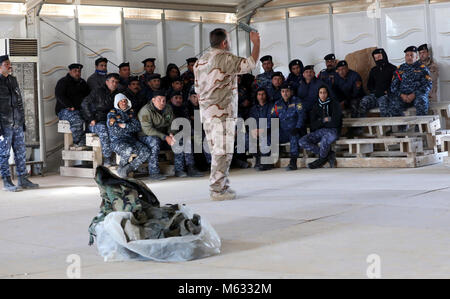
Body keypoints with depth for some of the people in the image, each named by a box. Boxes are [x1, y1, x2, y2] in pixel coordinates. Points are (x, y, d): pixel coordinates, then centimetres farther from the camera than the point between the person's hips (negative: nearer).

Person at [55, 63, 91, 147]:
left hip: (81, 109, 6)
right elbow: (59, 95, -12)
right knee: (76, 119, -38)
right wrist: (70, 106, -23)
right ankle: (78, 143, -31)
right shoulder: (63, 82, 2)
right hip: (65, 110, -6)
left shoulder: (82, 82, 22)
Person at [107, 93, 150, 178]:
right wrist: (130, 127, 0)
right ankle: (121, 168, -9)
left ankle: (128, 169, -13)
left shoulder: (131, 112, 18)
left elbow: (138, 127, 4)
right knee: (128, 150, -38)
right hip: (117, 141, -5)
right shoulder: (112, 113, 6)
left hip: (131, 139, 5)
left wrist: (124, 125, -6)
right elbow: (114, 131, -7)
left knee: (146, 152, -23)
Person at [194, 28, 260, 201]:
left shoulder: (200, 61, 15)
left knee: (218, 152, 14)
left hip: (207, 114, 9)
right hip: (222, 113, -9)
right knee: (223, 152, -5)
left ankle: (223, 186, 20)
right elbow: (250, 64, -11)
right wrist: (256, 43, 3)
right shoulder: (225, 58, -11)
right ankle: (218, 190, -4)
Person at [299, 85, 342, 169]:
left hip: (332, 131, -5)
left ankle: (322, 159, -10)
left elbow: (335, 123, -11)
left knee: (325, 140, -41)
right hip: (319, 131, 5)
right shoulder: (316, 106, 12)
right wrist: (324, 120, -8)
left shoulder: (334, 104, -1)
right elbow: (313, 125, 6)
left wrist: (320, 123, -3)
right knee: (302, 142, -19)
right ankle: (328, 154, -14)